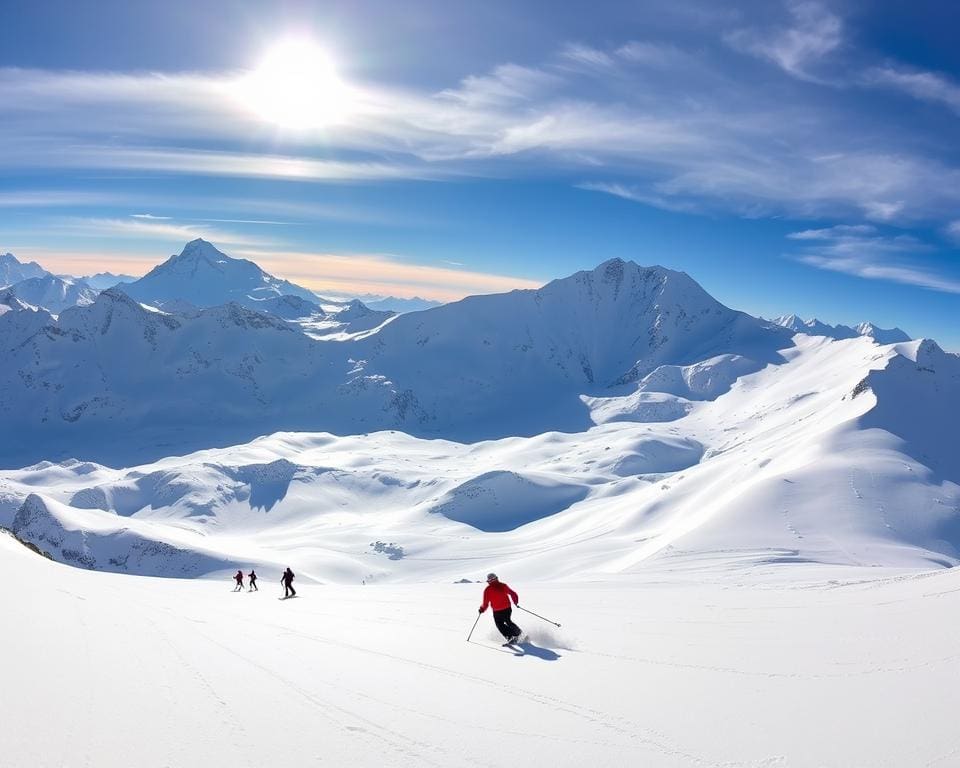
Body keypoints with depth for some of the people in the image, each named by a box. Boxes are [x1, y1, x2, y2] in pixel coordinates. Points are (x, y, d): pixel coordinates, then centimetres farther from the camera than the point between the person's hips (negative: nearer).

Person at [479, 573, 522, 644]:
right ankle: (518, 632, 31)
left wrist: (482, 609, 12)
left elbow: (485, 603, -8)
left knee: (500, 625, 16)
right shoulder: (503, 586, -2)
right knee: (508, 621, 29)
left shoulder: (487, 590, -10)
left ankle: (510, 637, 2)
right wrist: (516, 602, 19)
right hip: (507, 608, 4)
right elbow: (513, 594, 2)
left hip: (497, 612, -4)